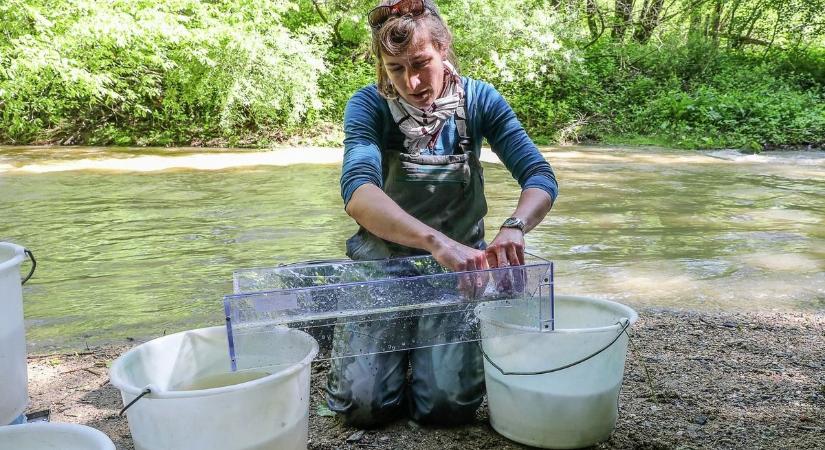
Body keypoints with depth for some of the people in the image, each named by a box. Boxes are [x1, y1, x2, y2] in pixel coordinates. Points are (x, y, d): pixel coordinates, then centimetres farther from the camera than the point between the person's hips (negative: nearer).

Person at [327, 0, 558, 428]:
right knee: (364, 404, -13)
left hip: (457, 267, 1)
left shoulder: (478, 100, -9)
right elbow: (358, 191, -33)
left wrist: (514, 227, -40)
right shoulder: (369, 105, -15)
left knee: (449, 404, -15)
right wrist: (434, 241, -50)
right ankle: (398, 343, 20)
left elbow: (540, 177, -16)